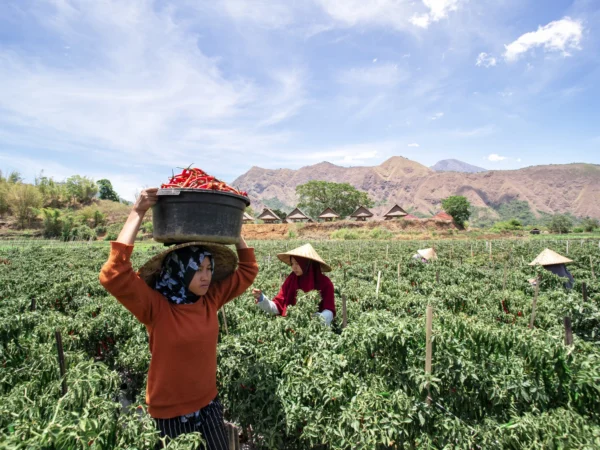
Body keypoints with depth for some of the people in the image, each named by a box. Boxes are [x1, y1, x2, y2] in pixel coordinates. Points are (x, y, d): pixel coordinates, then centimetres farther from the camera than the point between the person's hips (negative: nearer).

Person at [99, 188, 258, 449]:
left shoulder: (210, 299, -6)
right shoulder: (156, 306, -20)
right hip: (169, 412, -4)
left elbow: (248, 270, 3)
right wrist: (137, 214, -33)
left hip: (208, 405, 5)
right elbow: (112, 276, -34)